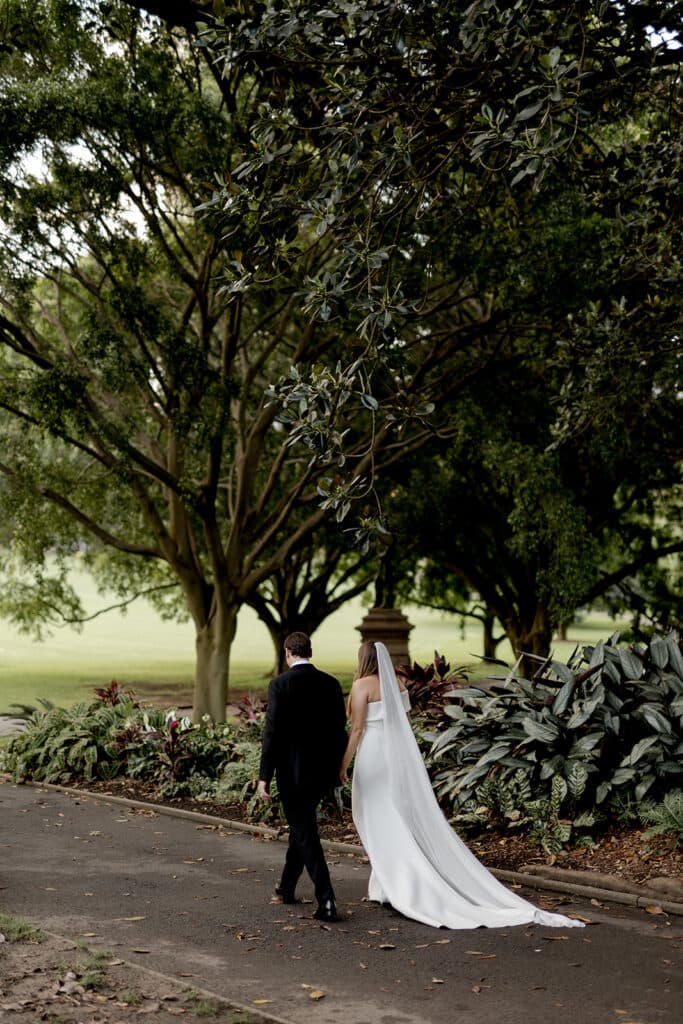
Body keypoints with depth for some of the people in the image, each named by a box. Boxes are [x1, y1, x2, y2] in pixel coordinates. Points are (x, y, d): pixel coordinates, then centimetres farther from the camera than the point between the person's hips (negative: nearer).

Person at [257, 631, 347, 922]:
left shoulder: (280, 685, -11)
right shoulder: (331, 683, 3)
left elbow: (272, 732, -14)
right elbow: (340, 730, 7)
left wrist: (264, 776, -10)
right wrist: (336, 767, 18)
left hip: (292, 771, -6)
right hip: (323, 771, 6)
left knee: (306, 835, -2)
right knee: (301, 826, 22)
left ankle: (326, 902, -9)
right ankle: (287, 887, 36)